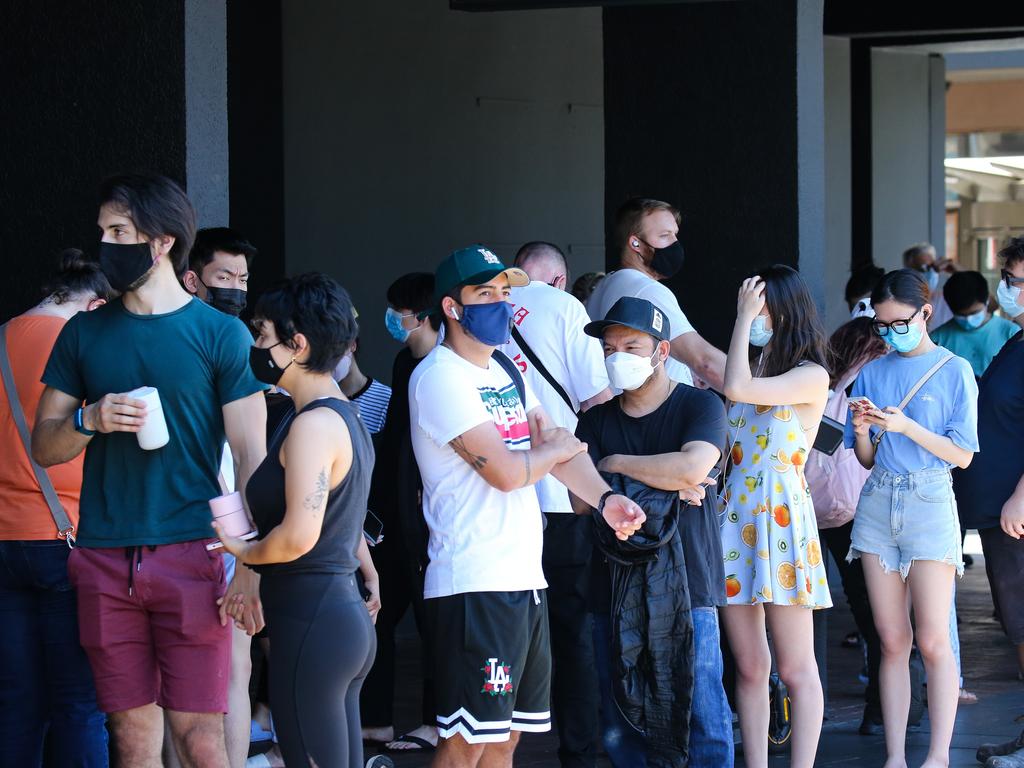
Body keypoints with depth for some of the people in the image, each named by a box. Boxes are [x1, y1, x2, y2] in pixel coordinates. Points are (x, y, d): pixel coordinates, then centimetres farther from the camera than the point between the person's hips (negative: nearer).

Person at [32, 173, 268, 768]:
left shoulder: (220, 333, 1)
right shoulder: (85, 333, 12)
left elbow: (252, 457, -1)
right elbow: (44, 447, 14)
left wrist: (251, 568, -10)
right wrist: (90, 420, -8)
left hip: (191, 555, -3)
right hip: (105, 562, 4)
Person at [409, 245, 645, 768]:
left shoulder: (507, 371, 17)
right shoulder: (441, 376, -12)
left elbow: (558, 446, 10)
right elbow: (506, 470, -20)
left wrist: (603, 498, -10)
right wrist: (556, 449, 0)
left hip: (524, 580, 9)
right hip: (475, 586, -9)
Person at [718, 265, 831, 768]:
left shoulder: (812, 376, -6)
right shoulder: (754, 368, 15)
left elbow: (737, 388, -19)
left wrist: (744, 316, -11)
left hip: (781, 518, -7)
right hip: (735, 514, 7)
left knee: (795, 668, -3)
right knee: (749, 666, 7)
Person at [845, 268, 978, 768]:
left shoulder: (954, 371, -1)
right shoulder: (872, 373, 10)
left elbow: (963, 455, -4)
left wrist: (907, 426, -16)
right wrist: (863, 432, -7)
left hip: (929, 502, -4)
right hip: (878, 504, 4)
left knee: (933, 641, -8)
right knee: (891, 640, 3)